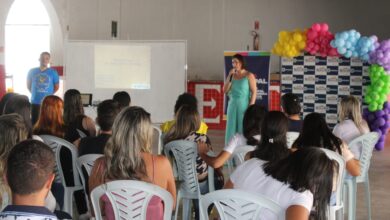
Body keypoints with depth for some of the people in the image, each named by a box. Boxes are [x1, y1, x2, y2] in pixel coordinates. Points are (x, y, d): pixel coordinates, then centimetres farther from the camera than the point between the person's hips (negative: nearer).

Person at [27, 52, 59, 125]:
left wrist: (50, 94, 5)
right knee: (35, 123, 5)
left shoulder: (53, 72, 2)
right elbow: (28, 85, 17)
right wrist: (35, 94, 10)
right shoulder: (32, 71, 6)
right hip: (35, 102, 1)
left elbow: (57, 86, 11)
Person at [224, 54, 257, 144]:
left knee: (243, 129, -1)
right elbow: (225, 91, 6)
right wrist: (229, 76, -2)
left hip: (244, 106, -4)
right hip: (232, 105, 4)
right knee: (232, 129, 5)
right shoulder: (232, 75, 8)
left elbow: (254, 92, -7)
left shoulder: (249, 75, -4)